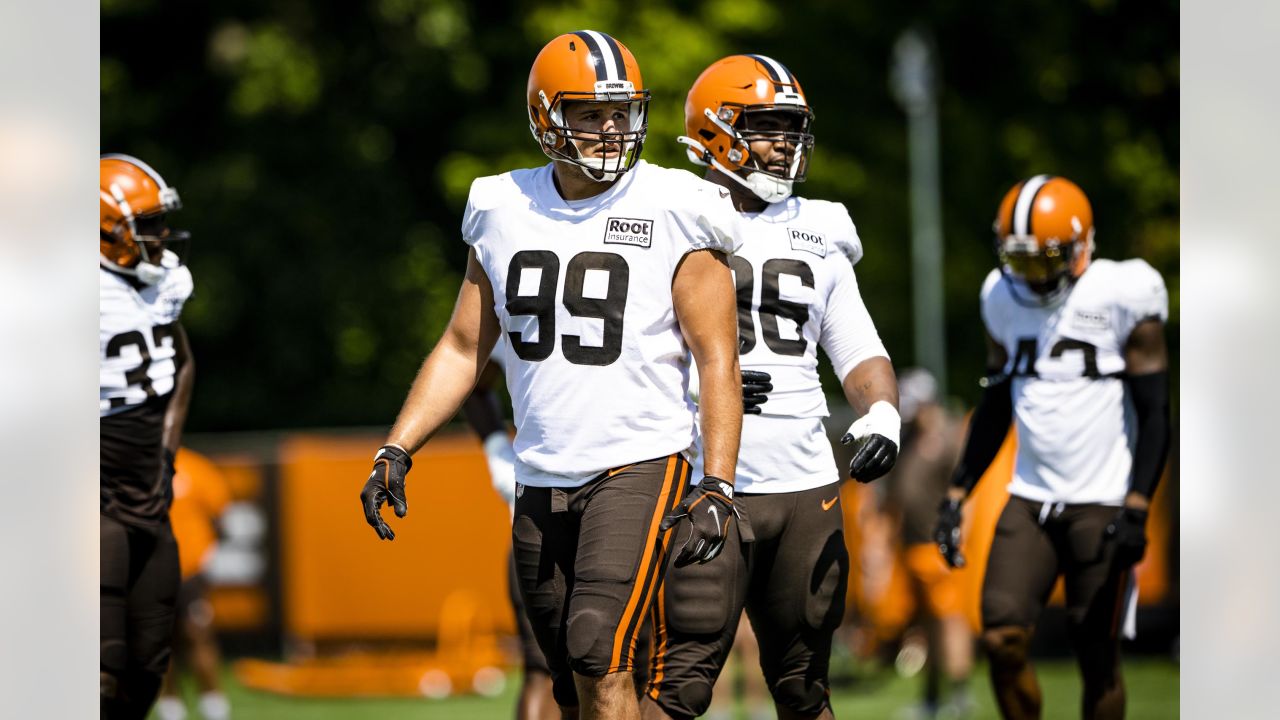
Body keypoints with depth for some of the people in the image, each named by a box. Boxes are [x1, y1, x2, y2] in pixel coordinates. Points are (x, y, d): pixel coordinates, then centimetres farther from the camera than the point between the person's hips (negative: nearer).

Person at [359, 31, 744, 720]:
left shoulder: (673, 213, -6)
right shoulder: (505, 212, 7)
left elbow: (718, 362, -7)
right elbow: (463, 348, 14)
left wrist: (717, 487, -16)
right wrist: (396, 450, 5)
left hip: (638, 465, -5)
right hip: (541, 477, 5)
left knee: (599, 655, -20)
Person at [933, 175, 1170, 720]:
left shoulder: (1121, 298, -8)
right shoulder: (1005, 299, 7)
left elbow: (1154, 414, -8)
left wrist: (1136, 509, -17)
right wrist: (956, 495, 12)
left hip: (1101, 505, -4)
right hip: (1029, 500, 4)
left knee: (1096, 657, -2)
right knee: (1001, 639, -8)